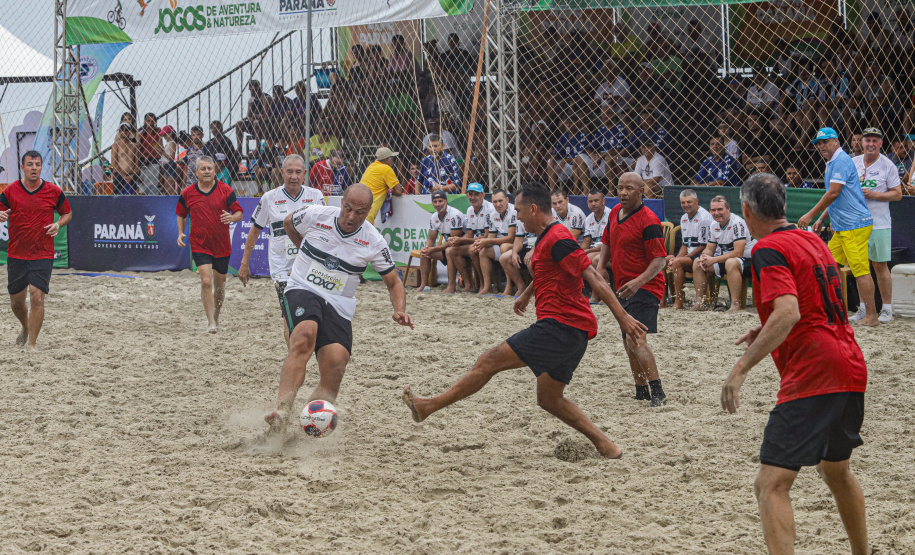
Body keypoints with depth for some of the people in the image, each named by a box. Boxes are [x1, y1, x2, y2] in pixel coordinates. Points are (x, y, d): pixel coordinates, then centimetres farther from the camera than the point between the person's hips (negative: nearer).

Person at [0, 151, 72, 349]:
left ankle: (31, 344, -7)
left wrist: (58, 224, -8)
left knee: (37, 296, -15)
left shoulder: (53, 192, -1)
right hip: (16, 255, 2)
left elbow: (67, 213, 14)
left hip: (43, 256, -2)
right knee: (16, 301, 11)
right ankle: (26, 328, 43)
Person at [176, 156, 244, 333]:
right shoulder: (187, 193, 1)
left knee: (219, 284, 12)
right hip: (199, 245, -1)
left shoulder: (225, 190, -4)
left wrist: (232, 217, -24)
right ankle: (210, 322, -12)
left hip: (222, 245, 1)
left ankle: (216, 317, 35)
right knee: (206, 281, -16)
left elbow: (239, 214, -1)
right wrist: (181, 233, 1)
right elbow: (181, 214, 16)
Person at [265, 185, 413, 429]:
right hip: (302, 289, -2)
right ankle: (282, 412, -44)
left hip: (339, 305, 2)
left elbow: (394, 282, 6)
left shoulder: (374, 242, -3)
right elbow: (288, 223, 19)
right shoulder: (315, 215, -5)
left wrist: (400, 310, -12)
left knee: (336, 363, -19)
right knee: (304, 336, -34)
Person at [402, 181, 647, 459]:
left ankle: (429, 406, -4)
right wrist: (527, 294, 54)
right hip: (573, 334, 11)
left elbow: (593, 277, -19)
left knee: (488, 362, -8)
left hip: (560, 326, -11)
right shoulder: (547, 238, 18)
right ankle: (605, 446, 12)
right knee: (549, 399, 15)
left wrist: (622, 317, -23)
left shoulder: (557, 239, -14)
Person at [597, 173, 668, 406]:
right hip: (622, 288, 9)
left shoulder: (648, 221, -17)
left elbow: (660, 260, -19)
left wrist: (639, 282, -30)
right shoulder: (615, 212, 8)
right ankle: (641, 391, 30)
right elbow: (607, 241, 25)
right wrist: (600, 267, 12)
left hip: (644, 288, -9)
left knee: (635, 339, -24)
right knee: (629, 343, 16)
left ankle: (658, 393, -25)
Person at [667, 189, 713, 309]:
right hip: (689, 255, 9)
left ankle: (678, 303, -30)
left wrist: (677, 259, -16)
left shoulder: (704, 218, -14)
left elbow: (703, 246, -16)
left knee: (678, 263, -31)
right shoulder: (684, 218, 14)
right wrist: (676, 258, -4)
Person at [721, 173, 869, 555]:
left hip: (811, 376, -9)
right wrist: (767, 331, 26)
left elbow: (788, 313, -25)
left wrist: (742, 368, -26)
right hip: (851, 369, 9)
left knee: (770, 485, -15)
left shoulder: (769, 250, -10)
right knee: (835, 470, 30)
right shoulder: (812, 241, 17)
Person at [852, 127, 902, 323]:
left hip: (879, 224, -4)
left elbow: (897, 194, -3)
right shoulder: (852, 163, 9)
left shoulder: (888, 166, -2)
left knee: (880, 265, -4)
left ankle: (887, 309, 3)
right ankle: (863, 309, 11)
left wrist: (874, 195, -15)